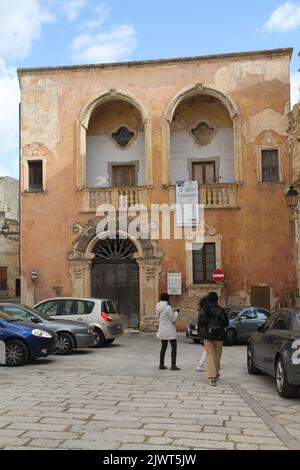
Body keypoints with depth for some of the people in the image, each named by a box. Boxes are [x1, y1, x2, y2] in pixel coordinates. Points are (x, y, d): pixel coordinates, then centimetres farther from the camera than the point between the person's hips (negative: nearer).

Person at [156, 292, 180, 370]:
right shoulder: (168, 307, -19)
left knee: (163, 347, 16)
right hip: (169, 331, -8)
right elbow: (173, 318, -15)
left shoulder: (159, 308, 7)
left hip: (161, 331, 8)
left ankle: (161, 364, 17)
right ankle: (173, 365, -2)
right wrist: (176, 312, 2)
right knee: (174, 347, 1)